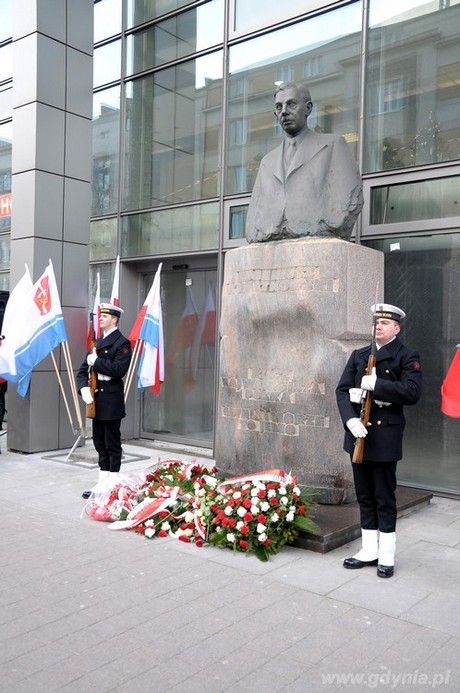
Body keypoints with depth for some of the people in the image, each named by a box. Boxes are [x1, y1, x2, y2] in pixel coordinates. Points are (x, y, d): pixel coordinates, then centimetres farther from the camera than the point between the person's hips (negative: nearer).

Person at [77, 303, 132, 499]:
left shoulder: (122, 343, -7)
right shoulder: (97, 342, 16)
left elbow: (119, 369, -21)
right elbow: (83, 370, 12)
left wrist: (96, 361, -15)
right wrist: (83, 388, -6)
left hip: (111, 401, -8)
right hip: (96, 400, 8)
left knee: (112, 445, 0)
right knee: (100, 443, 13)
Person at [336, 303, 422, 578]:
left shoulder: (407, 356, -3)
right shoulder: (359, 355, 11)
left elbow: (412, 392, -18)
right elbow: (342, 390, 4)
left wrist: (375, 385, -20)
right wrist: (350, 419, -12)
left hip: (385, 435, -5)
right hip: (359, 432, 5)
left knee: (384, 498, 4)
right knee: (365, 496, 13)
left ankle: (386, 556, 18)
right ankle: (369, 550, 25)